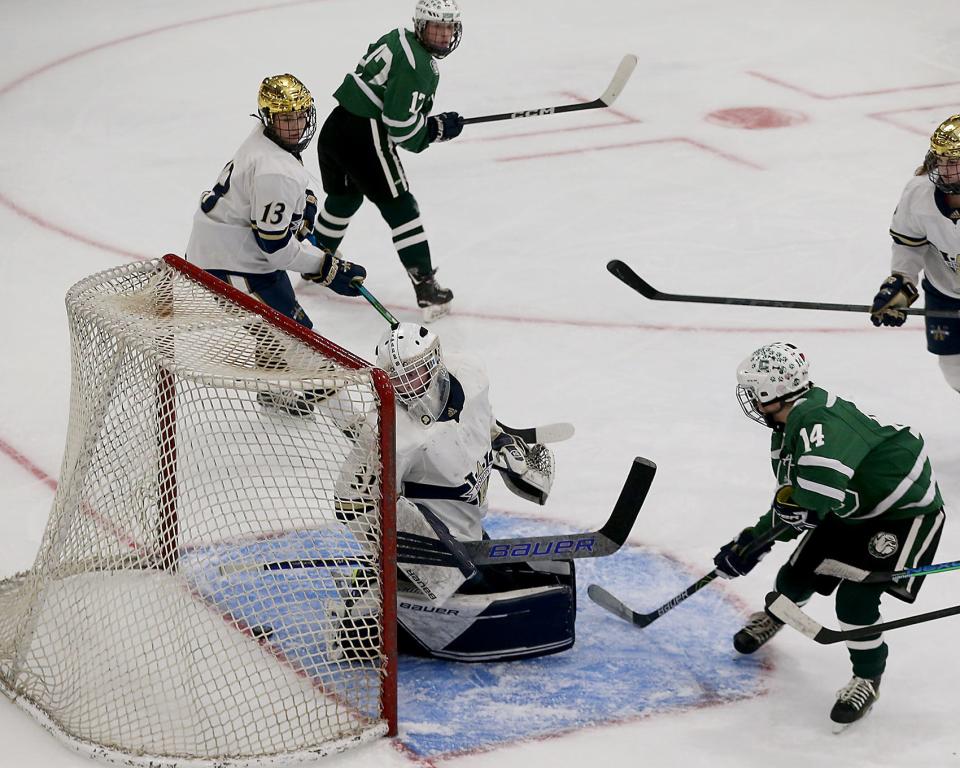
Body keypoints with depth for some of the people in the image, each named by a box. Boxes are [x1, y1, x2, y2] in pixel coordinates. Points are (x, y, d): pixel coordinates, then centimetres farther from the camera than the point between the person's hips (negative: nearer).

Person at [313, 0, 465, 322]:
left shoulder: (398, 39, 11)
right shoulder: (418, 68, -17)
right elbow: (403, 129, -20)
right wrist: (439, 128, -4)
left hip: (336, 126, 9)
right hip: (364, 137, -9)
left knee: (344, 197, 30)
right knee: (400, 208, -2)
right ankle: (426, 289, -2)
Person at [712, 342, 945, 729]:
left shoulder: (818, 419, -33)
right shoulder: (786, 430, 2)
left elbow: (821, 482, -50)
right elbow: (792, 508, 10)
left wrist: (791, 506, -31)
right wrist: (750, 544, 6)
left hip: (906, 510, -9)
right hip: (852, 507, 9)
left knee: (855, 598, -20)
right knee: (796, 577, 12)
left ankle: (868, 676, 5)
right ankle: (776, 615, 47)